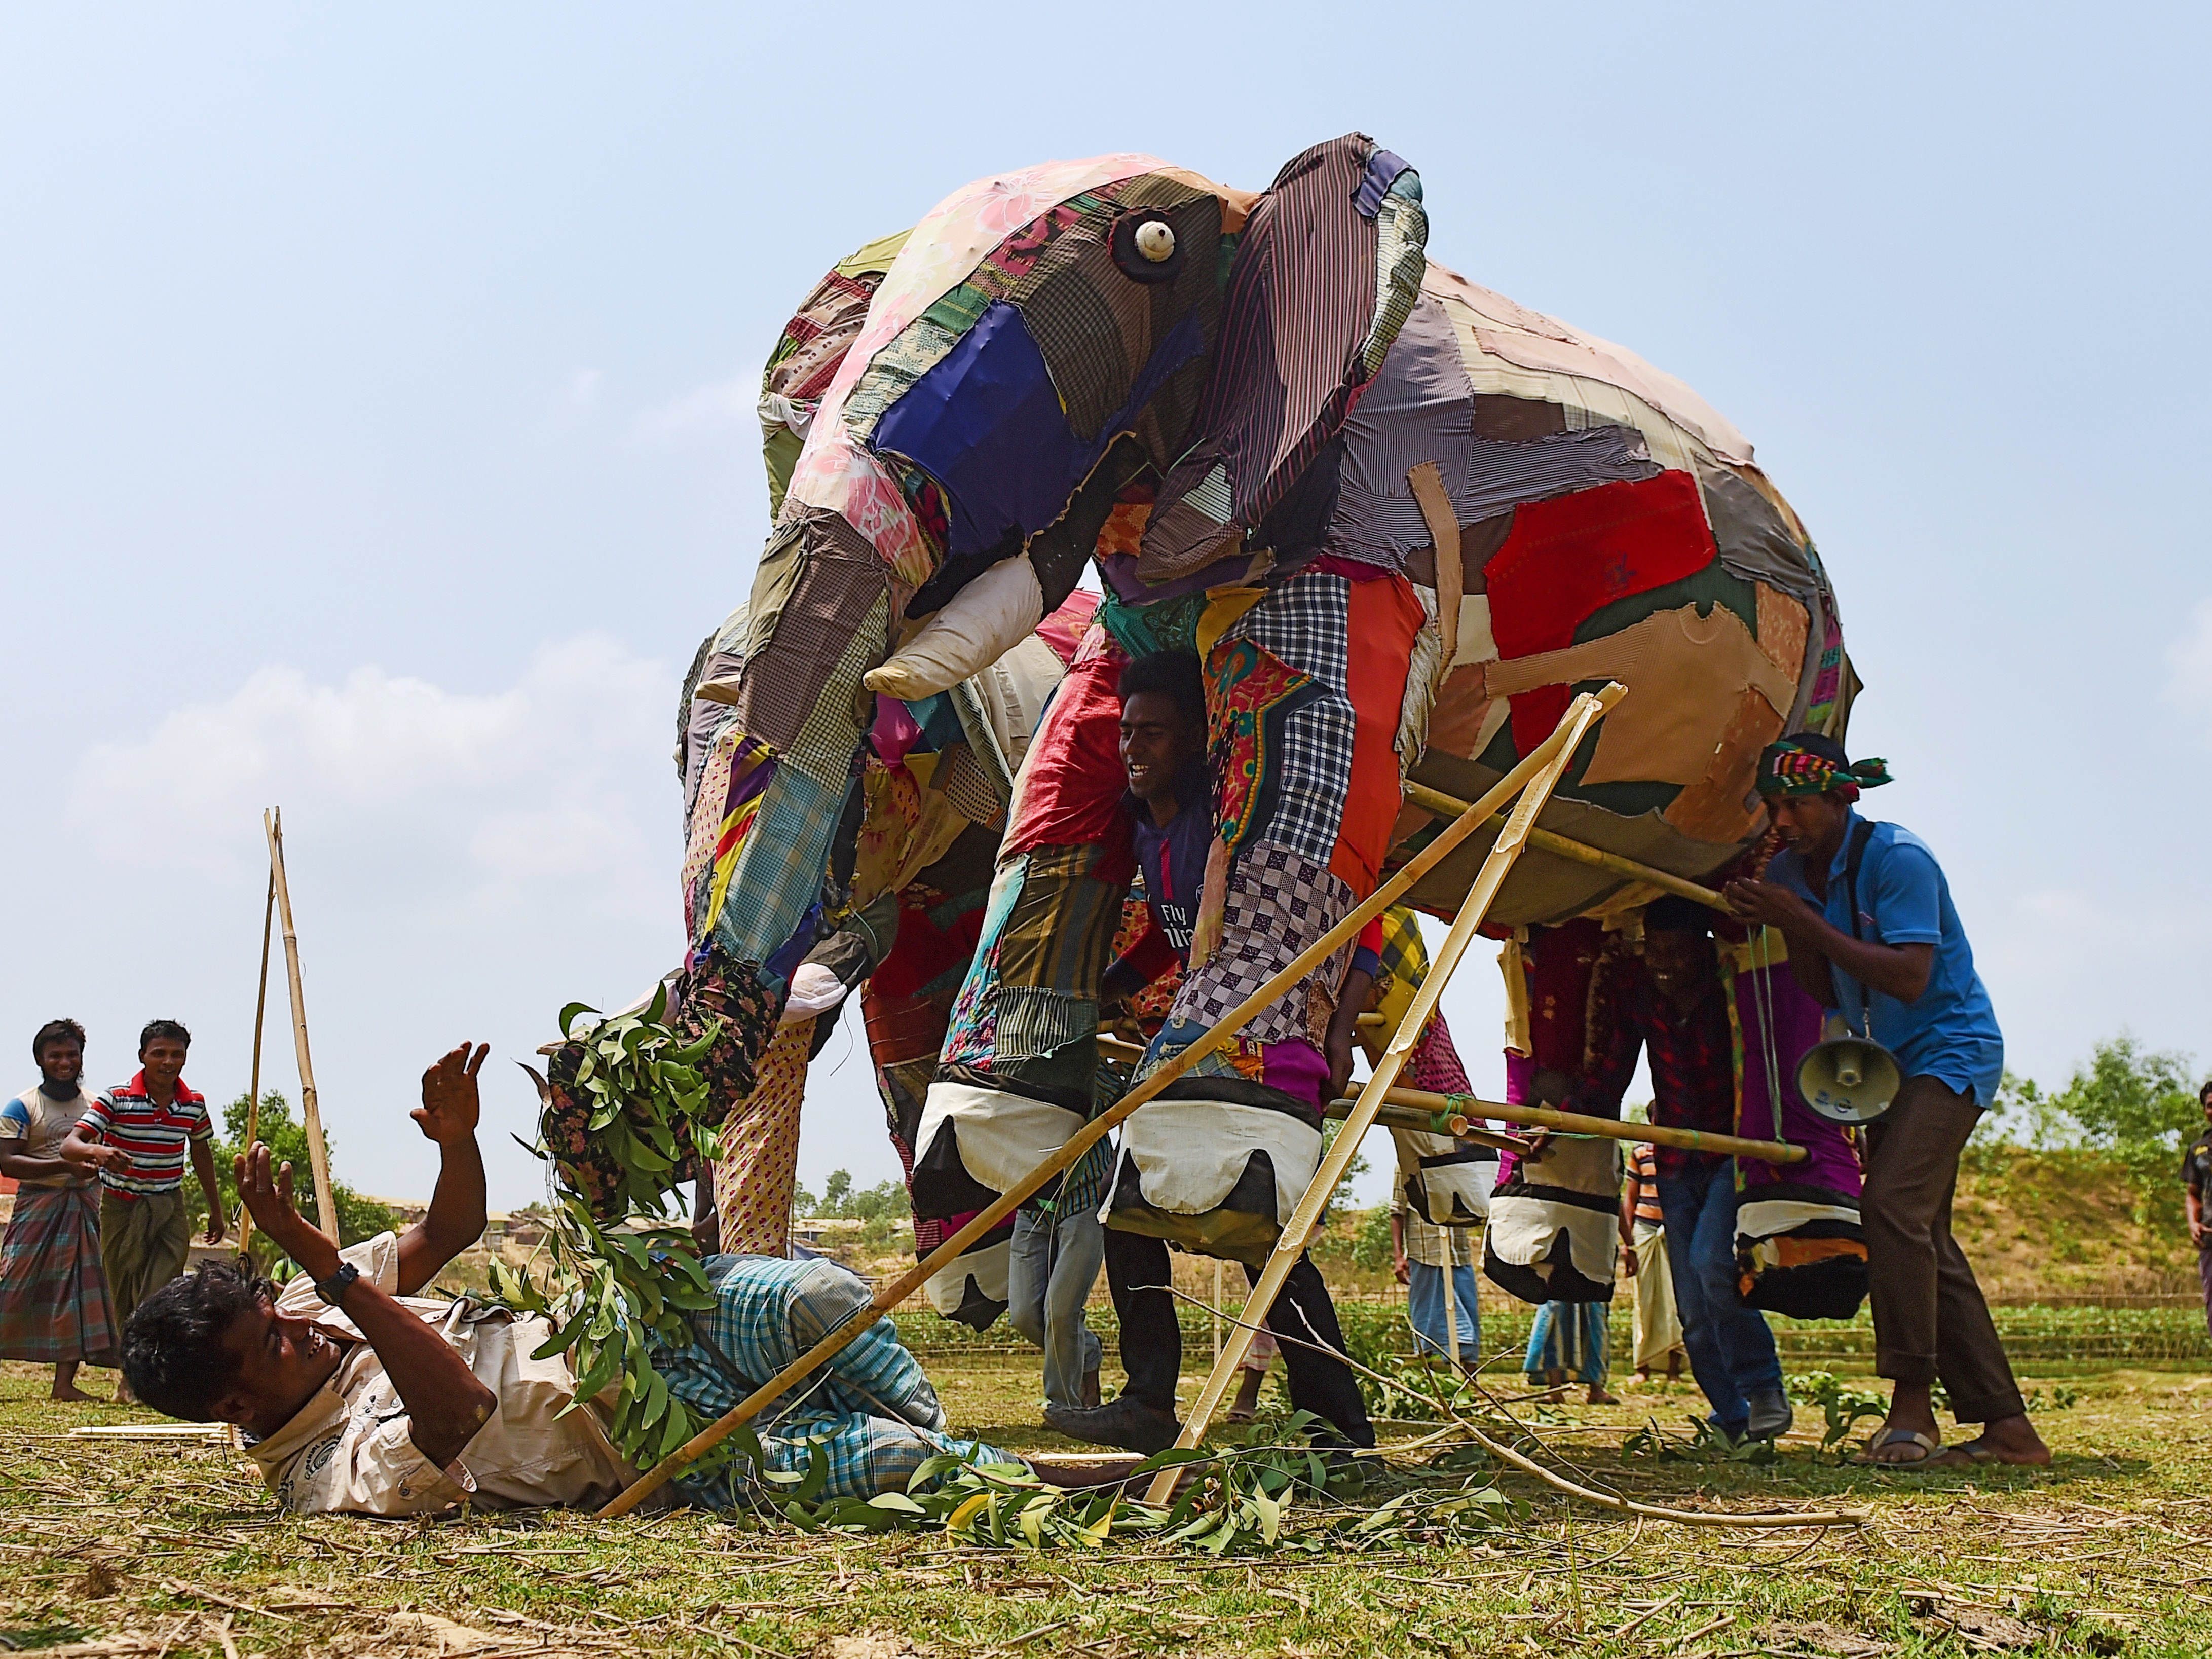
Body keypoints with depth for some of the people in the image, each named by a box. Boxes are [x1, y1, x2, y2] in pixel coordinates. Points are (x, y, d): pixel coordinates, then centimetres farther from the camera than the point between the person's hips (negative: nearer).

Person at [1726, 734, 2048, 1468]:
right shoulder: (1794, 871, 5)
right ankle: (2006, 1425, 6)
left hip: (1950, 1051, -9)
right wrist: (1787, 929, -10)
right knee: (1924, 1238, 5)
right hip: (1887, 1063, 9)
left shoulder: (1898, 858, -18)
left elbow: (1910, 979, -26)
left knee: (1895, 1204, -24)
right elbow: (1827, 995, 7)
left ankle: (1912, 1405, -19)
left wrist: (1806, 922, -25)